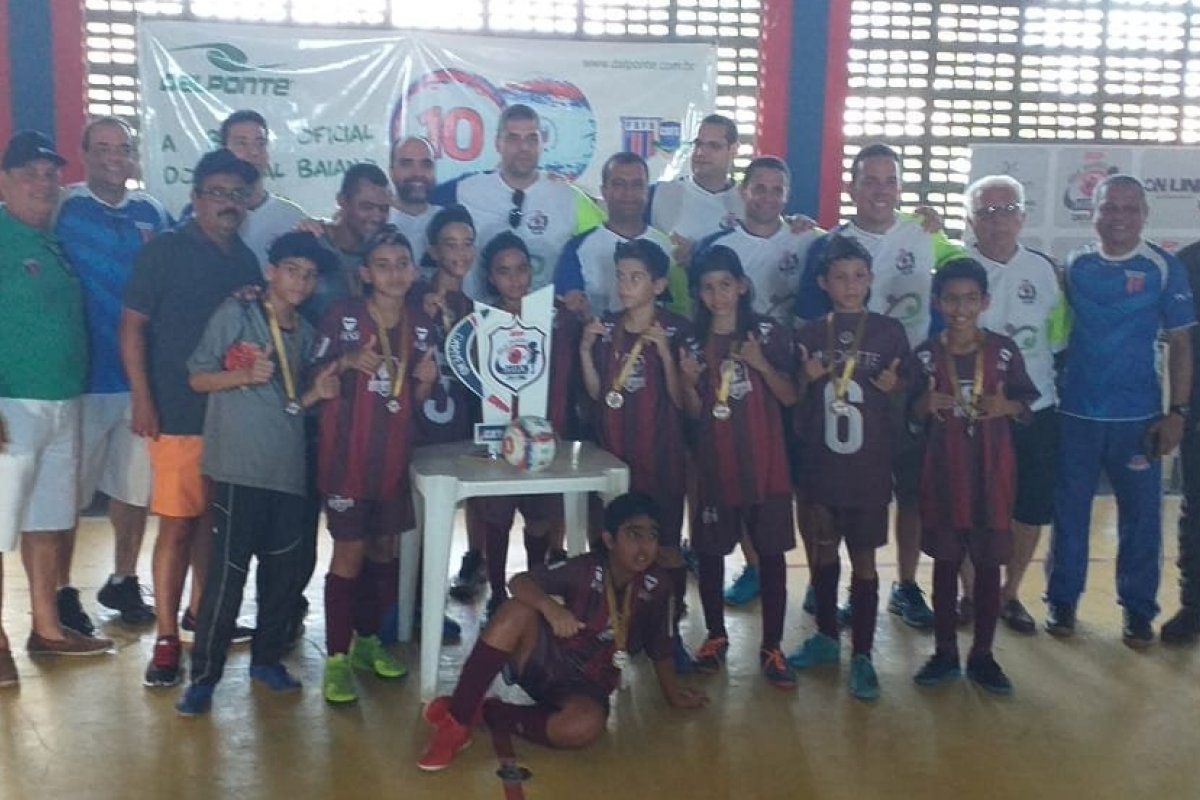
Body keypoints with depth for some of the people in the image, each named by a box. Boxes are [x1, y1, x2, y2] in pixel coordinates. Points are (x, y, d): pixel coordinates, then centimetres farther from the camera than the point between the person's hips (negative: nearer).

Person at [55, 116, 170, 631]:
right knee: (70, 489, 2)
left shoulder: (151, 212, 8)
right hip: (83, 374, -3)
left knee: (135, 486, 11)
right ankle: (62, 591, 16)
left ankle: (123, 580, 26)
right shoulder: (64, 209, -1)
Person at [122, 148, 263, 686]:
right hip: (179, 413, -5)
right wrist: (142, 398, -13)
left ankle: (200, 610, 31)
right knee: (177, 524, -5)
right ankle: (166, 639, 3)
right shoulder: (164, 252, -5)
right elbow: (132, 325, -7)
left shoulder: (245, 259, 11)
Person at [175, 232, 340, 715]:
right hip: (239, 465, -6)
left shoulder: (305, 332, 14)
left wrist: (316, 392, -2)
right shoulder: (235, 314, -2)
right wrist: (244, 374, -19)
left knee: (286, 569, 10)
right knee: (228, 572, -5)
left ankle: (267, 658, 27)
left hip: (288, 467, 6)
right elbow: (198, 378, -2)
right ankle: (204, 676, 5)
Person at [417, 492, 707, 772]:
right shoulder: (586, 570, -14)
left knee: (587, 725, -37)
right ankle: (456, 720, -27)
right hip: (545, 660, -1)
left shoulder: (656, 587, -8)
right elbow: (520, 582, -24)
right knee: (518, 610, -33)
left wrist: (672, 692, 17)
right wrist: (550, 606, -44)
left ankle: (484, 712, -16)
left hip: (586, 687, 1)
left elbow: (658, 646, 9)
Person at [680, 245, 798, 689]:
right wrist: (688, 381, -14)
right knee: (710, 552, 8)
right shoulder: (693, 341, 5)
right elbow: (695, 412, 6)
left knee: (771, 553, 1)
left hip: (765, 462, -2)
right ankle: (715, 635, 25)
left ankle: (772, 648, 9)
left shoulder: (767, 332, -1)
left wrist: (761, 364, -17)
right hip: (715, 463, 2)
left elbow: (790, 398, -2)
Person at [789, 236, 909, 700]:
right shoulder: (810, 334, 4)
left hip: (869, 465, -2)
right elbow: (796, 401, 11)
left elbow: (905, 392, 8)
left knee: (863, 558, 1)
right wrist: (808, 379, -9)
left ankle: (862, 656, 9)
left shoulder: (888, 332, -1)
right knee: (822, 552, 13)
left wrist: (894, 385, -13)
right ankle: (826, 636, 30)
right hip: (820, 463, 3)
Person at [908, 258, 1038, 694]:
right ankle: (945, 652, 21)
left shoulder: (1004, 350, -2)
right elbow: (912, 418, 5)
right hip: (944, 470, 0)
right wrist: (925, 404, -16)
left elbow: (1028, 402, 5)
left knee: (988, 564, 6)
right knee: (945, 562, 9)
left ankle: (982, 655, 19)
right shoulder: (925, 355, -1)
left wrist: (1007, 406, -16)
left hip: (992, 470, 0)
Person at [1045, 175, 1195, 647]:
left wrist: (1178, 411, -6)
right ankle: (1062, 599, 22)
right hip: (1076, 412, 1)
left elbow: (1180, 342, -1)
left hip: (1138, 416, -1)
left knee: (1141, 515, 6)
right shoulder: (1074, 266, 3)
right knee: (1070, 511, 9)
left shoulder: (1164, 268, -2)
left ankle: (1138, 608, 20)